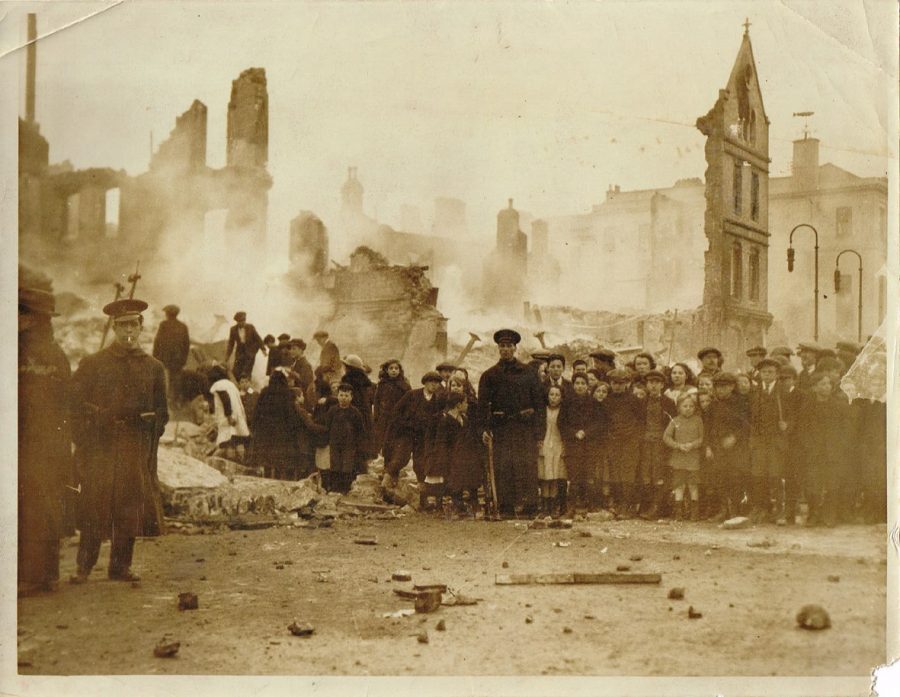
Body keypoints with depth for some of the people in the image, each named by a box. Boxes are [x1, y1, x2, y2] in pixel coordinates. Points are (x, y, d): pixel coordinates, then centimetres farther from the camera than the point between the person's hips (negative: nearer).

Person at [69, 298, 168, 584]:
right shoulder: (93, 364, 6)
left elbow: (161, 411, 15)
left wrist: (151, 427, 0)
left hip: (137, 450, 2)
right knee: (94, 506, -5)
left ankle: (120, 566, 13)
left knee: (130, 508, 3)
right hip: (100, 448, -2)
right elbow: (76, 402, 4)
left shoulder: (154, 368, 11)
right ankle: (84, 566, 3)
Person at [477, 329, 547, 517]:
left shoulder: (528, 373, 8)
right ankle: (506, 510, 4)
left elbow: (539, 402, 7)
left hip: (525, 427, 0)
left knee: (528, 468, -5)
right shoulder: (489, 375, 9)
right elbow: (482, 404, 4)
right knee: (502, 470, -2)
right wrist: (484, 429, -9)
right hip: (501, 428, 0)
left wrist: (539, 431, -1)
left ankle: (529, 508, 0)